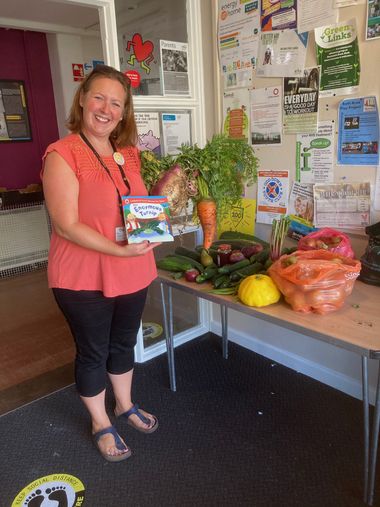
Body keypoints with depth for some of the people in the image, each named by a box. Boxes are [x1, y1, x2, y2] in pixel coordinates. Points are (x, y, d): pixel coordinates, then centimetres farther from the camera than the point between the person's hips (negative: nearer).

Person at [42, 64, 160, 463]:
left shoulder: (128, 153, 6)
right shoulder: (62, 154, -15)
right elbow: (66, 225, -21)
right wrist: (120, 250, -27)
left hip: (132, 273, 6)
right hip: (84, 279, -6)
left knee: (123, 344, 22)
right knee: (92, 352, 13)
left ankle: (125, 405, 47)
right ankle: (101, 424, 38)